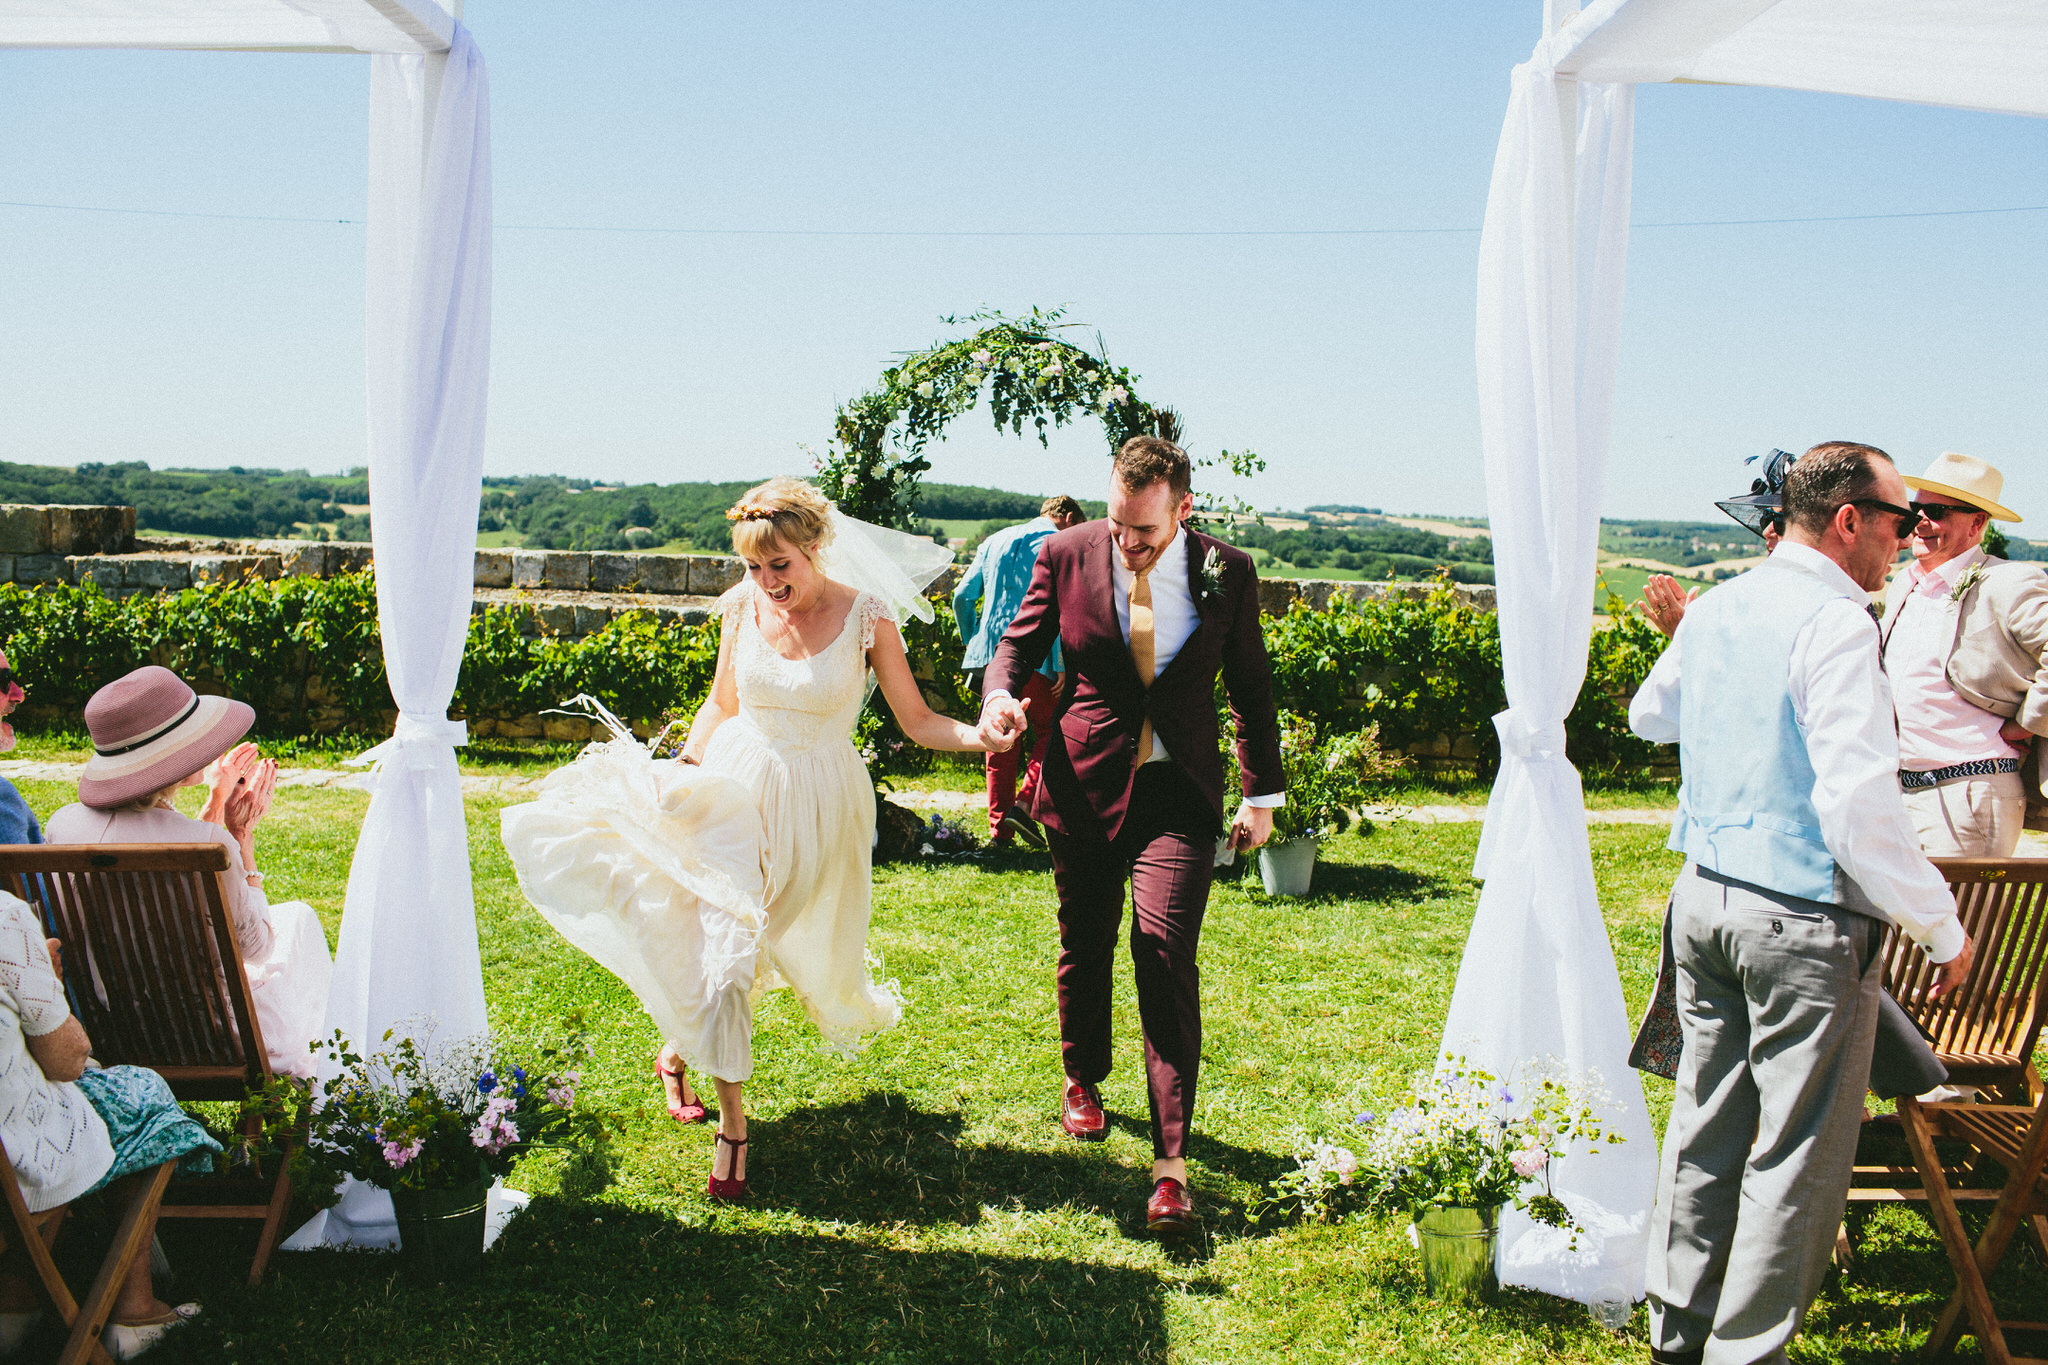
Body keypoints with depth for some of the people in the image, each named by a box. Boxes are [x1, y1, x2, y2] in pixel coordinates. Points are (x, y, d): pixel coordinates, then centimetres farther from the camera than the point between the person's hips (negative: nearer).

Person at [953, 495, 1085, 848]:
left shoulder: (994, 541, 20)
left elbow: (962, 597, 18)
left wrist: (975, 643, 26)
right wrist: (1063, 666, -14)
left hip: (989, 655, 6)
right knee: (1049, 730, 8)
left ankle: (999, 828, 13)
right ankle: (1024, 804, -7)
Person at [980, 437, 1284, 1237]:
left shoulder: (1227, 573, -3)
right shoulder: (1067, 555, -5)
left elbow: (1250, 685, 8)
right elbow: (1021, 640, 8)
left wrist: (1262, 794, 11)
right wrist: (1001, 692, -15)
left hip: (1177, 791, -1)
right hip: (1085, 781, 2)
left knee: (1166, 952, -13)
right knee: (1084, 945, 15)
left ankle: (1170, 1162, -8)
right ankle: (1083, 1080, 43)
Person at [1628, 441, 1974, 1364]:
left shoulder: (1716, 608, 7)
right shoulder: (1835, 621, -17)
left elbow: (1649, 717, 25)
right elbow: (1860, 805, -22)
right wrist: (1941, 929, -11)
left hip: (1704, 898, 8)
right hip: (1804, 922, -8)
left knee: (1706, 1123, 17)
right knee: (1797, 1154, 5)